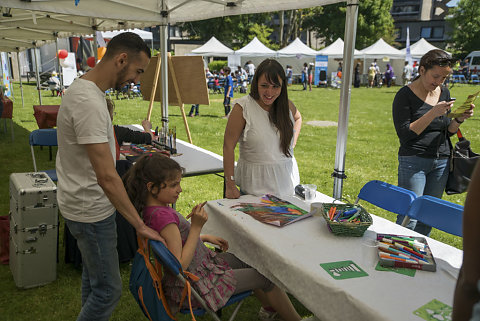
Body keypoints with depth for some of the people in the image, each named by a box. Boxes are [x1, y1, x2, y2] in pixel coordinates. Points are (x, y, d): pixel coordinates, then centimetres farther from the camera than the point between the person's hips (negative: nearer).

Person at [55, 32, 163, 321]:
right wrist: (140, 224, -24)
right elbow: (107, 177, -30)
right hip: (91, 211, -10)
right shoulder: (89, 102, -28)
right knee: (108, 290, 3)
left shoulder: (85, 89, 6)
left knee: (93, 277, 24)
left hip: (87, 204, 10)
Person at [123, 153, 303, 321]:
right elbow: (181, 264, -30)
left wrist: (205, 237, 10)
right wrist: (196, 227, -28)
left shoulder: (153, 208, -1)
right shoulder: (162, 216, -31)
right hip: (195, 285, -10)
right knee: (265, 277, 1)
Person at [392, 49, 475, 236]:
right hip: (413, 161, -6)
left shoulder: (444, 93, 10)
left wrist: (459, 119, -4)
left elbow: (447, 132, 16)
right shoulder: (405, 95, -8)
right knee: (409, 218, -6)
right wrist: (433, 113, -21)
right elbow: (404, 134, -15)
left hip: (441, 162, 6)